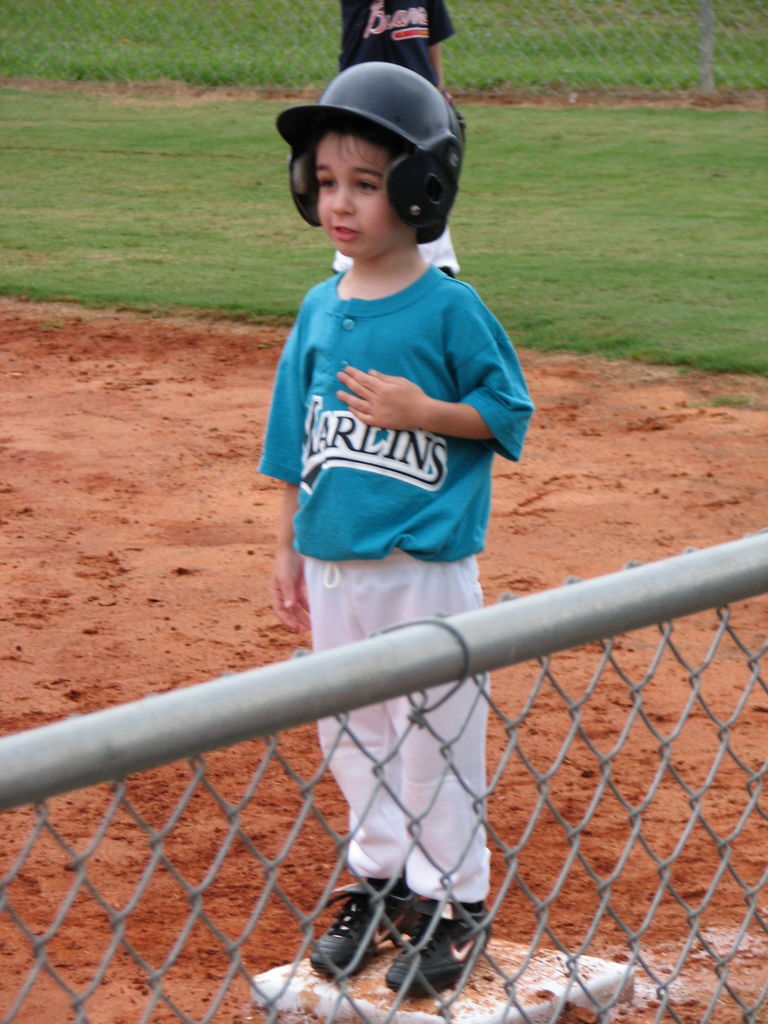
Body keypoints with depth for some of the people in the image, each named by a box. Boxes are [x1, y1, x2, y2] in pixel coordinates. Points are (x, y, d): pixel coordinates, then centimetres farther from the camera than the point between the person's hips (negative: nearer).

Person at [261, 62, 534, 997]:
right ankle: (378, 882, 31)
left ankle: (451, 902, 16)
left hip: (425, 568, -5)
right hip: (333, 568, 5)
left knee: (436, 734, 3)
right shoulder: (318, 311, 5)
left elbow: (509, 412, -5)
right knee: (351, 733, 15)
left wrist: (420, 411, -18)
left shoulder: (449, 309, -10)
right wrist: (287, 551, 12)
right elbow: (296, 442, 12)